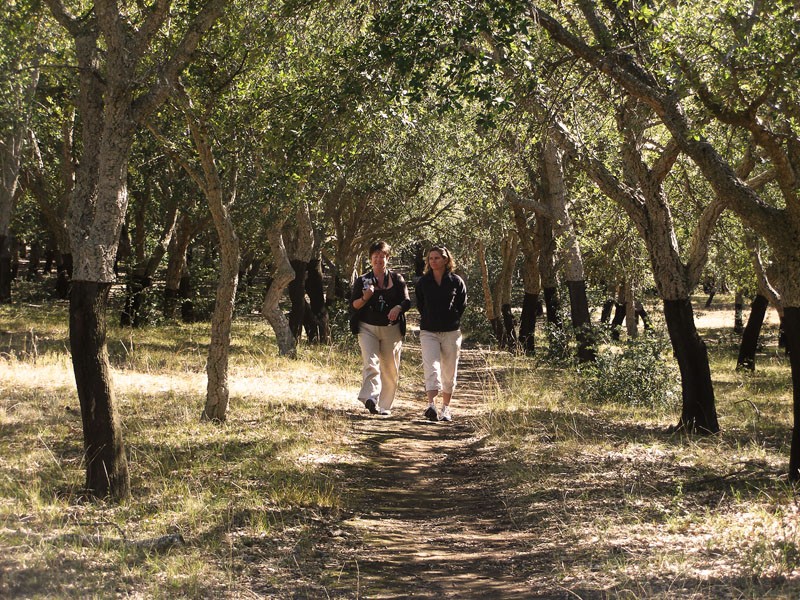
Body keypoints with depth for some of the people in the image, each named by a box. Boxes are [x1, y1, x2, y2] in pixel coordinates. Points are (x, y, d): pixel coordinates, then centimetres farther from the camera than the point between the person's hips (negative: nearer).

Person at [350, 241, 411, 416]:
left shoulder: (397, 279, 8)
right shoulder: (362, 280, 9)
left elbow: (407, 301, 2)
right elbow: (353, 304, 5)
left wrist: (398, 307, -21)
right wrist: (365, 298, -16)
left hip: (392, 329, 1)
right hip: (368, 328, -1)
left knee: (390, 369, 4)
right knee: (371, 363, -21)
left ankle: (385, 405, 14)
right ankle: (371, 398, -36)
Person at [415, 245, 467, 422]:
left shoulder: (456, 281, 0)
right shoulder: (423, 282, 4)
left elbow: (462, 306, 9)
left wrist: (450, 320, 7)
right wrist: (428, 320, 11)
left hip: (451, 332, 0)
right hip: (428, 332, 0)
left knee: (449, 373, 7)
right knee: (431, 368, -17)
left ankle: (446, 408, 19)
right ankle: (431, 406, -29)